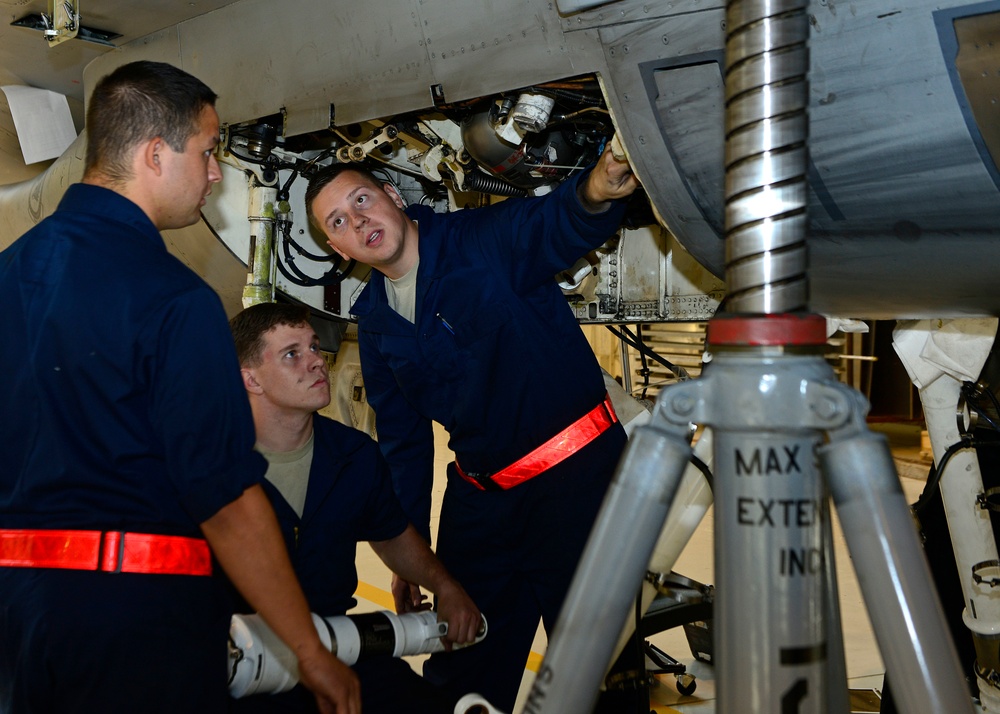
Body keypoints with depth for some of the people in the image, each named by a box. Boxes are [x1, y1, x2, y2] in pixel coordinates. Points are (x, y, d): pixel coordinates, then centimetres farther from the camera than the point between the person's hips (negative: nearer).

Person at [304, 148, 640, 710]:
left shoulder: (485, 239, -9)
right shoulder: (375, 323, 8)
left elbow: (556, 225, -30)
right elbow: (402, 440, 15)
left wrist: (595, 191, -54)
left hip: (578, 473, -5)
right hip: (481, 498, 6)